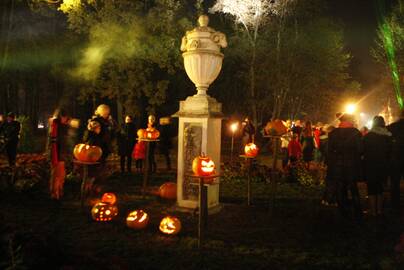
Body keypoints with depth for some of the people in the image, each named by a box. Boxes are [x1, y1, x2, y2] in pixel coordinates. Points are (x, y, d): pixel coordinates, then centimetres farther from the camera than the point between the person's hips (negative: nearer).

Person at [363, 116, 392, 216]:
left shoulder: (368, 136, -12)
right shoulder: (388, 136, 1)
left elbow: (363, 150, -7)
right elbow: (389, 152, 7)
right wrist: (387, 163, 17)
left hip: (370, 165, -4)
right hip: (383, 165, 4)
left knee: (371, 189, 4)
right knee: (379, 187, 16)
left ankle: (373, 211, 7)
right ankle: (379, 210, 22)